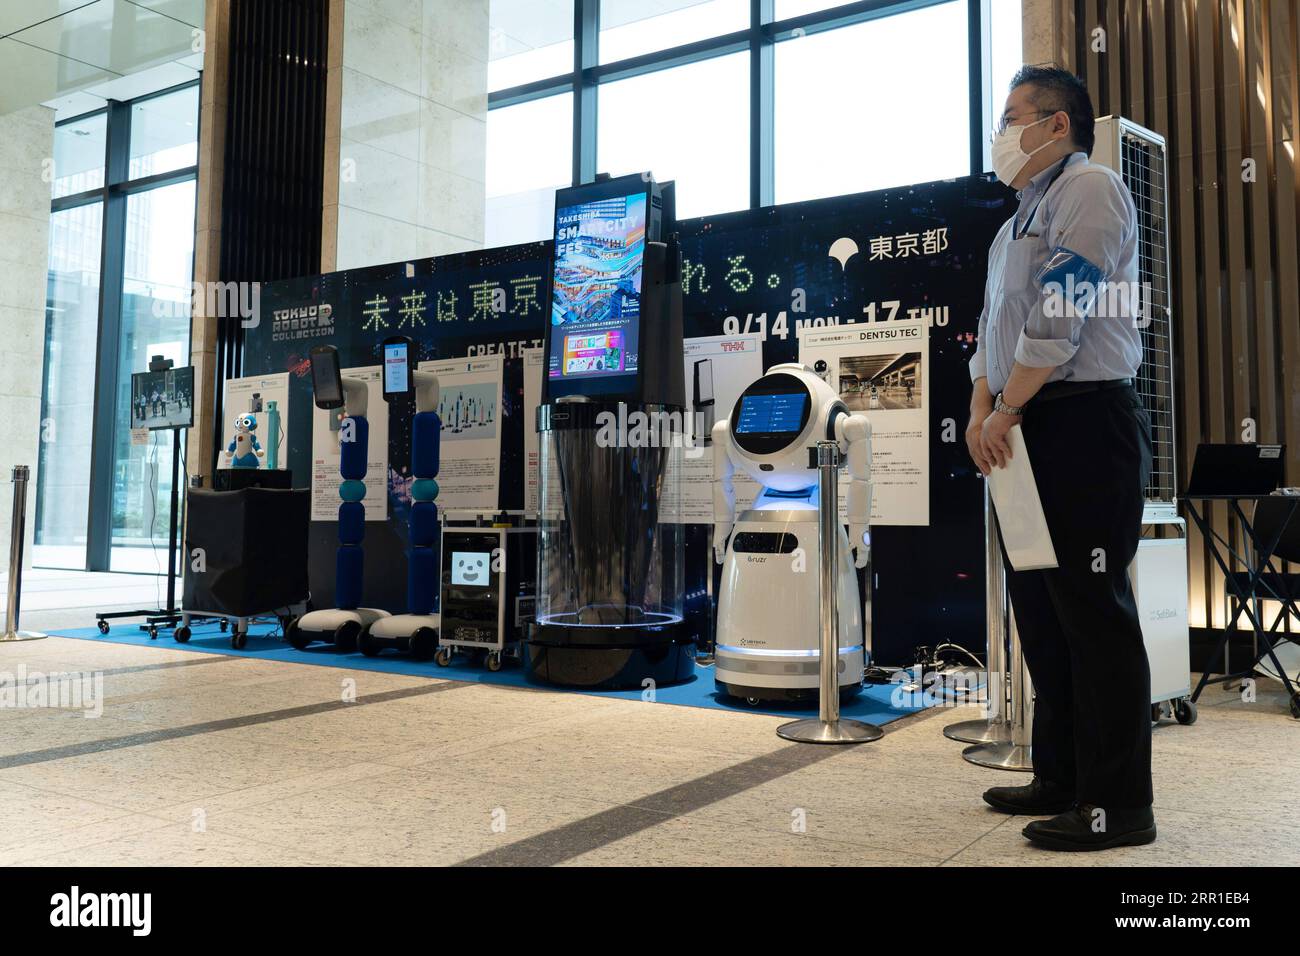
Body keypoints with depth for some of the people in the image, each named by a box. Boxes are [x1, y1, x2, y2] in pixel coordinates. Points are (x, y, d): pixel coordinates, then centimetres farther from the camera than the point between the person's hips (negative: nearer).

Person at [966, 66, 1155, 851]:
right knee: (1041, 608, 11)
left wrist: (1006, 410, -13)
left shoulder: (1087, 187, -6)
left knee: (1093, 609, -8)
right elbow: (997, 323, 19)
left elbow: (1059, 317, -17)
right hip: (1029, 428, 10)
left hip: (1085, 418, -10)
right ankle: (1061, 778, 22)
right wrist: (982, 411, 6)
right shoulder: (1028, 214, 23)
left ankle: (1118, 804, 1)